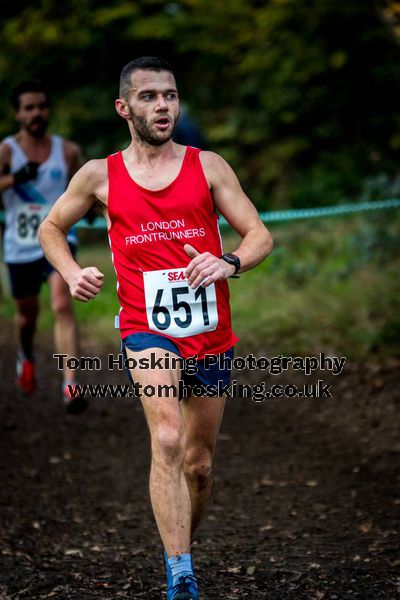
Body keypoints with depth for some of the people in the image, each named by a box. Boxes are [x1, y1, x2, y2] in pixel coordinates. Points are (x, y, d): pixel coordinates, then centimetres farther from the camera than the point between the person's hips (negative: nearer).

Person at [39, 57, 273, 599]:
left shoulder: (207, 166, 3)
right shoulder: (100, 175, 3)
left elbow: (260, 235, 2)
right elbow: (51, 229, 18)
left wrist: (229, 263, -20)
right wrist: (72, 274, -1)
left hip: (210, 332, 2)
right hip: (147, 327, -2)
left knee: (200, 463, 14)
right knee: (168, 441, -26)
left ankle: (184, 551, 40)